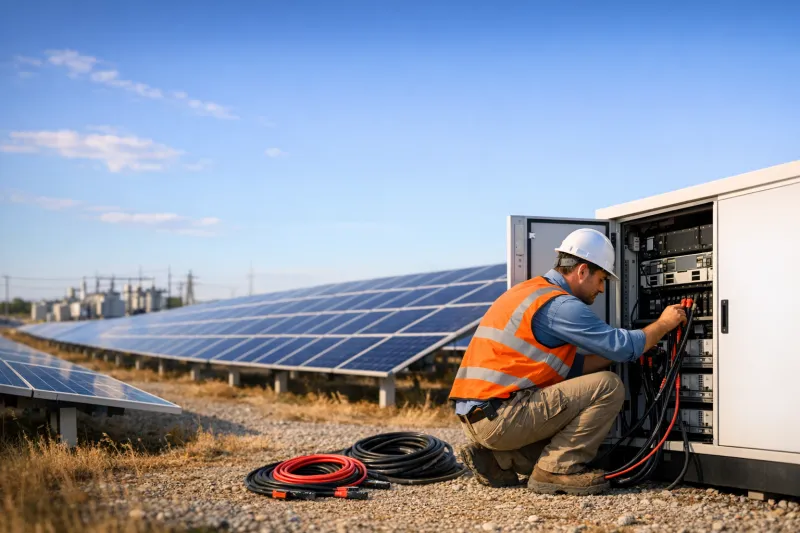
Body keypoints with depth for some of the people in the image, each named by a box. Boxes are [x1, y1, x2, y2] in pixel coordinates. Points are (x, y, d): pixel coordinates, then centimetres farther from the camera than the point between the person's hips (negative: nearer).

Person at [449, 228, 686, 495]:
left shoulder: (528, 291, 20)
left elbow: (569, 367, 21)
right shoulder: (559, 305, -11)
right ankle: (558, 469, -4)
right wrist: (663, 324, 8)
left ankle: (496, 458, 13)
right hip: (499, 417, -10)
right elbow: (623, 347, -9)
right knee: (608, 386, -9)